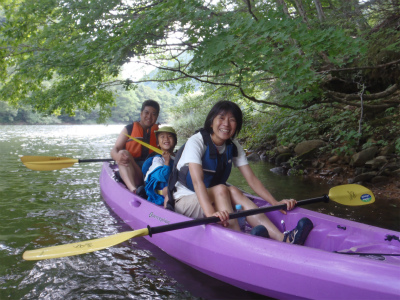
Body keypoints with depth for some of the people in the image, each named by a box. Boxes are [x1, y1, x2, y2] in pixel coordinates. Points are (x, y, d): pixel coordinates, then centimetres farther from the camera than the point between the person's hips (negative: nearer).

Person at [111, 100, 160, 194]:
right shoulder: (129, 129, 14)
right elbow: (114, 150, 5)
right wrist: (117, 156, -21)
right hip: (131, 171, -1)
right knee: (123, 153, -28)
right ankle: (133, 189, -52)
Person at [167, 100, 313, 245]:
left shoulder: (233, 147, 0)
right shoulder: (196, 142, -19)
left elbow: (251, 178, -4)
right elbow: (197, 181, -33)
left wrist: (275, 202, -18)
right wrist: (211, 213, -49)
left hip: (211, 198, 4)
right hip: (184, 200, -4)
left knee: (233, 192, -27)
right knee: (221, 189, -31)